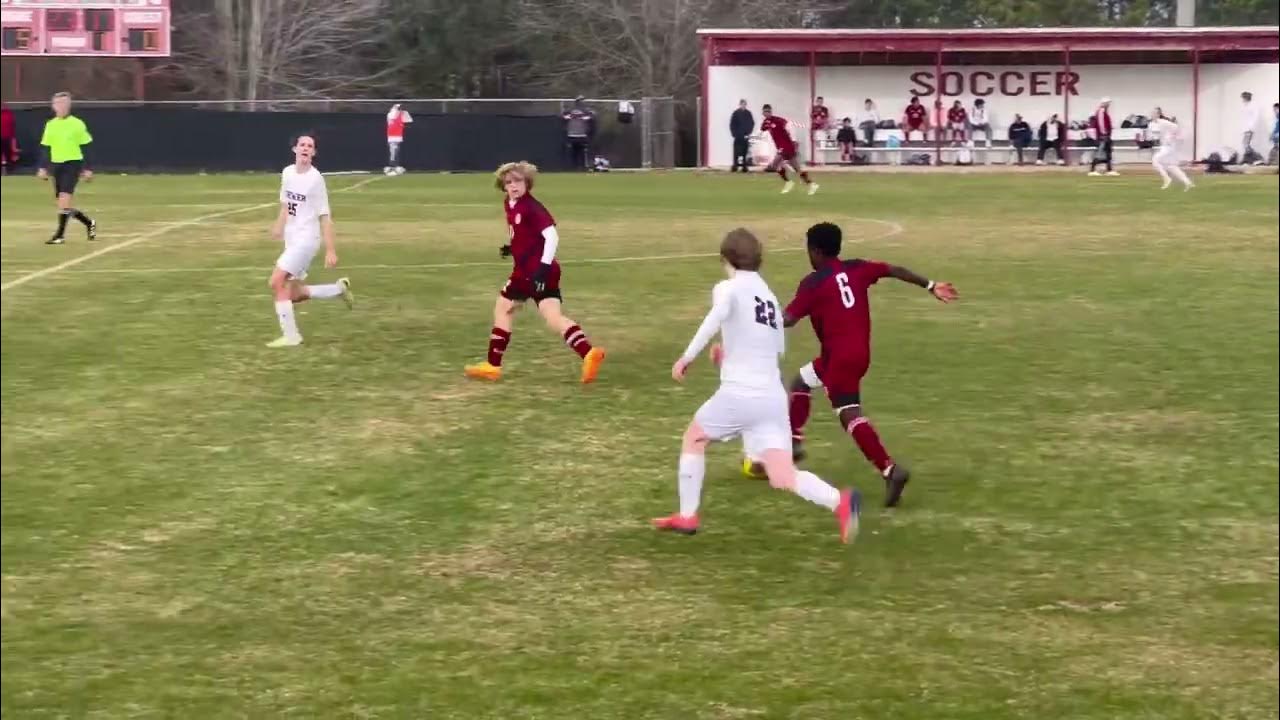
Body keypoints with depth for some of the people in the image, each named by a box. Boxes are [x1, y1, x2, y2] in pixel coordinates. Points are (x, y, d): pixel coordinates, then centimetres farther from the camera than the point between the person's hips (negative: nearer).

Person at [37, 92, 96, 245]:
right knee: (64, 203, 6)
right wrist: (43, 168, 5)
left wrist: (87, 169, -4)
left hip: (72, 164, -5)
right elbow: (45, 148, 13)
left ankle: (60, 235, -15)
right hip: (56, 165, 5)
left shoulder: (77, 124, -3)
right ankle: (89, 223, 28)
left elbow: (85, 148, -1)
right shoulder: (50, 125, 9)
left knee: (64, 198, -19)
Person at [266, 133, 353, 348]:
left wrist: (331, 251, -16)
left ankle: (290, 335, -9)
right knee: (293, 295, 9)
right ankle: (339, 288, 27)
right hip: (292, 239, 8)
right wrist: (279, 226, 11)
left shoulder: (315, 179, -15)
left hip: (306, 239, -8)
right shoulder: (287, 173, 5)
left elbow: (325, 217, -14)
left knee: (276, 282, -17)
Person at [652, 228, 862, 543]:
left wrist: (688, 356, -25)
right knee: (783, 478, -4)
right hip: (774, 396, 5)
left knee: (693, 438, 23)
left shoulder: (728, 288, 0)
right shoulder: (770, 297, 21)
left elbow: (717, 316, -23)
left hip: (739, 393, -5)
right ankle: (840, 501, -29)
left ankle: (687, 516, 23)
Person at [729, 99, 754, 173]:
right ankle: (735, 165, -4)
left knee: (745, 152, 2)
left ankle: (744, 166, 6)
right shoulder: (736, 113, -2)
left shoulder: (748, 113, 6)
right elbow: (732, 125, -2)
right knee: (736, 152, -7)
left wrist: (748, 133, -1)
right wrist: (734, 133, -9)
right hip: (738, 136, -2)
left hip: (745, 136, 2)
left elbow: (752, 123, 9)